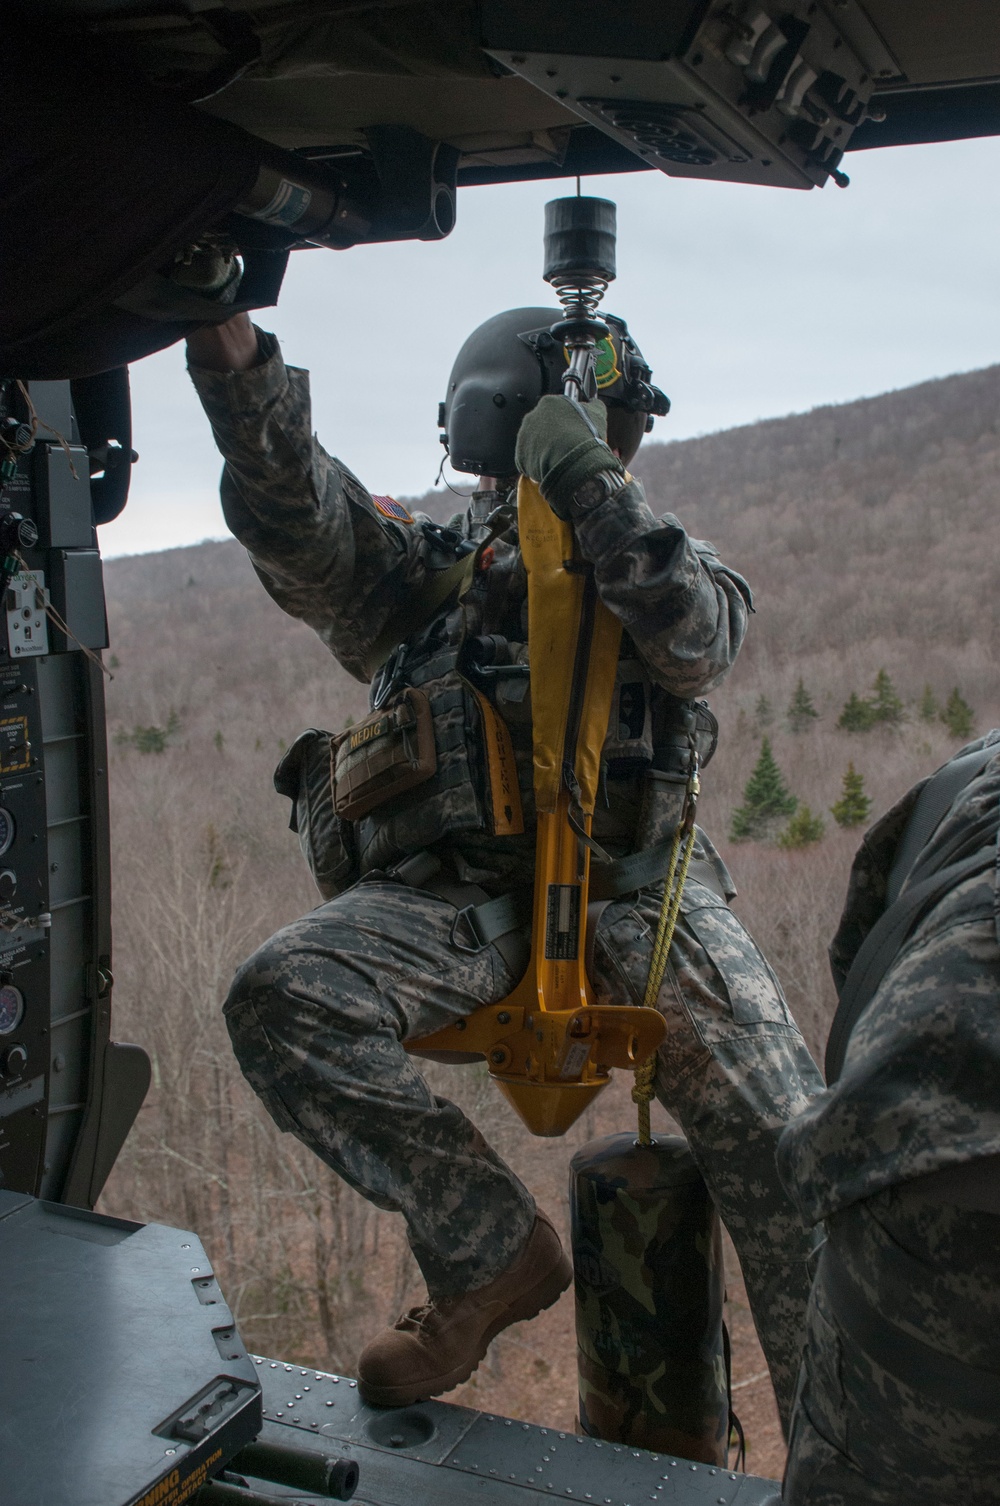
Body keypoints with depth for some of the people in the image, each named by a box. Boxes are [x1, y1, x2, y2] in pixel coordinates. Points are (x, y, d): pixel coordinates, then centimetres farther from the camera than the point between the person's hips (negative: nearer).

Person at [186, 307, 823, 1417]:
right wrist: (237, 367, -16)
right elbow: (295, 518, 1)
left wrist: (592, 489, -12)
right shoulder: (422, 568, 20)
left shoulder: (661, 565, 19)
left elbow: (699, 639, -5)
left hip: (631, 885, -1)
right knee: (281, 997, -27)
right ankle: (494, 1253, -11)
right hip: (449, 896, 1)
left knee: (786, 1155, -20)